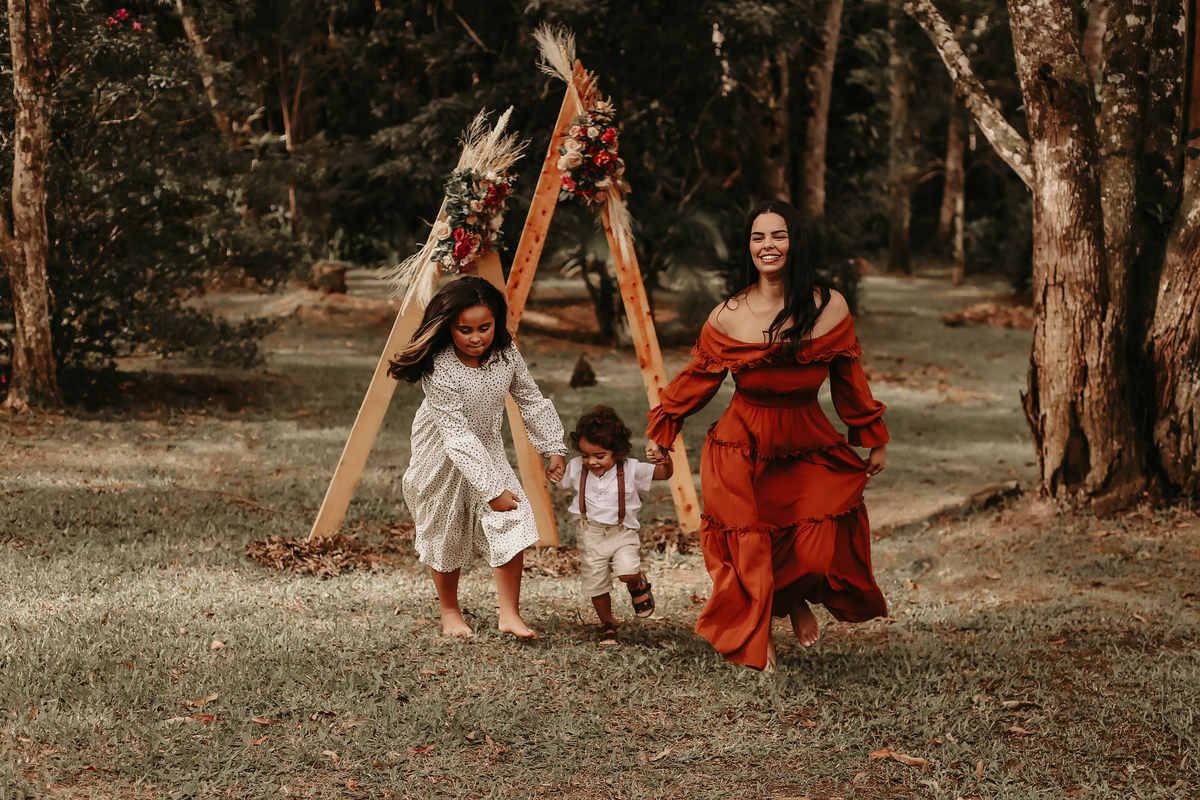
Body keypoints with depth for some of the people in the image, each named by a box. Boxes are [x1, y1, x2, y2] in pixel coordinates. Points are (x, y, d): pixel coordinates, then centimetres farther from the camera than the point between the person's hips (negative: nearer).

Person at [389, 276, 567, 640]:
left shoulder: (506, 353, -15)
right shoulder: (440, 369, -33)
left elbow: (530, 400, 2)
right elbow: (458, 436, -35)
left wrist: (554, 448, -2)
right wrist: (492, 489, -37)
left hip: (487, 452, 4)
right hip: (442, 460, -4)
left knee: (512, 524, -10)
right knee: (445, 538, 11)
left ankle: (510, 614, 0)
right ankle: (450, 612, 33)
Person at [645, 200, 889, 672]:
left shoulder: (830, 308, -5)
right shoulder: (728, 317, -8)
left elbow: (849, 381, 7)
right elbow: (696, 379, 6)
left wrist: (874, 438, 13)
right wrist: (661, 431, 12)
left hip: (808, 448, 1)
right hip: (741, 451, -1)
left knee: (819, 550, -11)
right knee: (747, 551, -2)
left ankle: (796, 599, 26)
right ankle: (756, 638, 26)